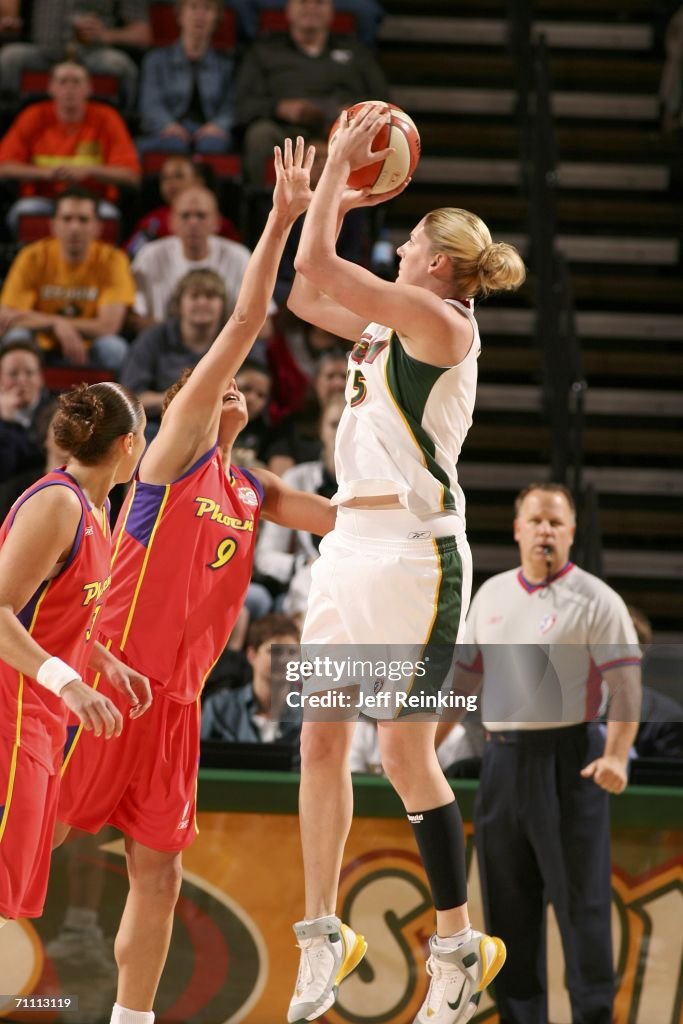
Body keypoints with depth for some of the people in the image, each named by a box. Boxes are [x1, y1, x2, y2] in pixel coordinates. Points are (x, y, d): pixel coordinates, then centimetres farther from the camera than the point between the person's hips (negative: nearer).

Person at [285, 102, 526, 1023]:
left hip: (411, 548, -9)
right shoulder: (390, 326, 16)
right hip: (350, 543, 9)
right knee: (321, 743, 6)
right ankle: (323, 933, 15)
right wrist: (335, 199, 23)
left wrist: (338, 161, -7)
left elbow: (316, 269, -16)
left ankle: (461, 947, 4)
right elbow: (305, 295, 30)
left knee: (405, 754, -7)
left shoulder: (439, 321, -9)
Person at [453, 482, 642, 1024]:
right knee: (508, 900, 9)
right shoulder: (491, 594, 13)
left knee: (580, 899, -4)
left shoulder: (595, 599, -5)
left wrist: (616, 755, -25)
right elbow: (465, 675, 21)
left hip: (568, 759, -6)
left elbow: (626, 685, -12)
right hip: (503, 757, 6)